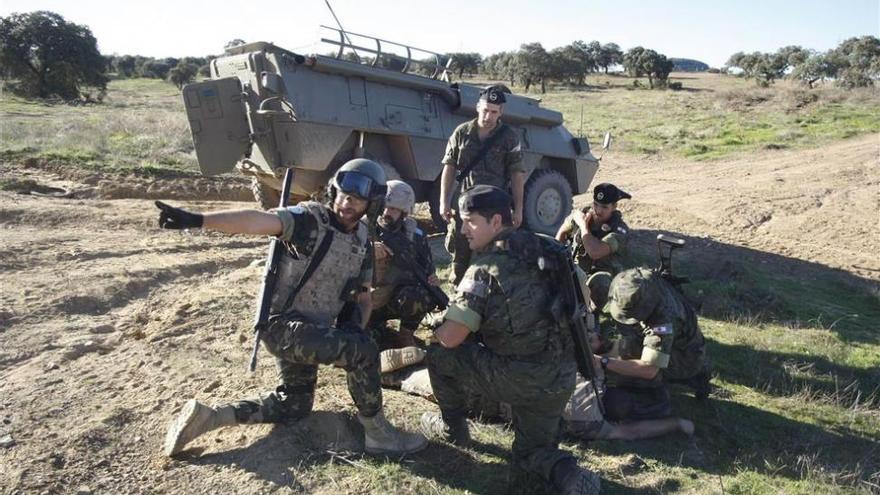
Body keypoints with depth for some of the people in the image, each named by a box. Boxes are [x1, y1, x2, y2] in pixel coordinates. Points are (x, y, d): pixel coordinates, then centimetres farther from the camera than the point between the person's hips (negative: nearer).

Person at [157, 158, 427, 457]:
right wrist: (197, 220, -48)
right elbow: (258, 222, -33)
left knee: (294, 405, 20)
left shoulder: (363, 243, 5)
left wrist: (357, 325, -10)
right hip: (284, 324, -9)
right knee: (362, 352, -25)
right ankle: (378, 434, -6)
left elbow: (363, 296, 12)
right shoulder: (311, 219, -17)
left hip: (315, 330, 9)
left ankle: (208, 415, 22)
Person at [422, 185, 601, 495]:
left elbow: (451, 338, -14)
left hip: (515, 378, -7)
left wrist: (437, 329, 9)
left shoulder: (484, 269, -14)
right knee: (532, 454, 25)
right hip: (561, 379, 7)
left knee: (439, 353, 12)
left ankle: (452, 429, 28)